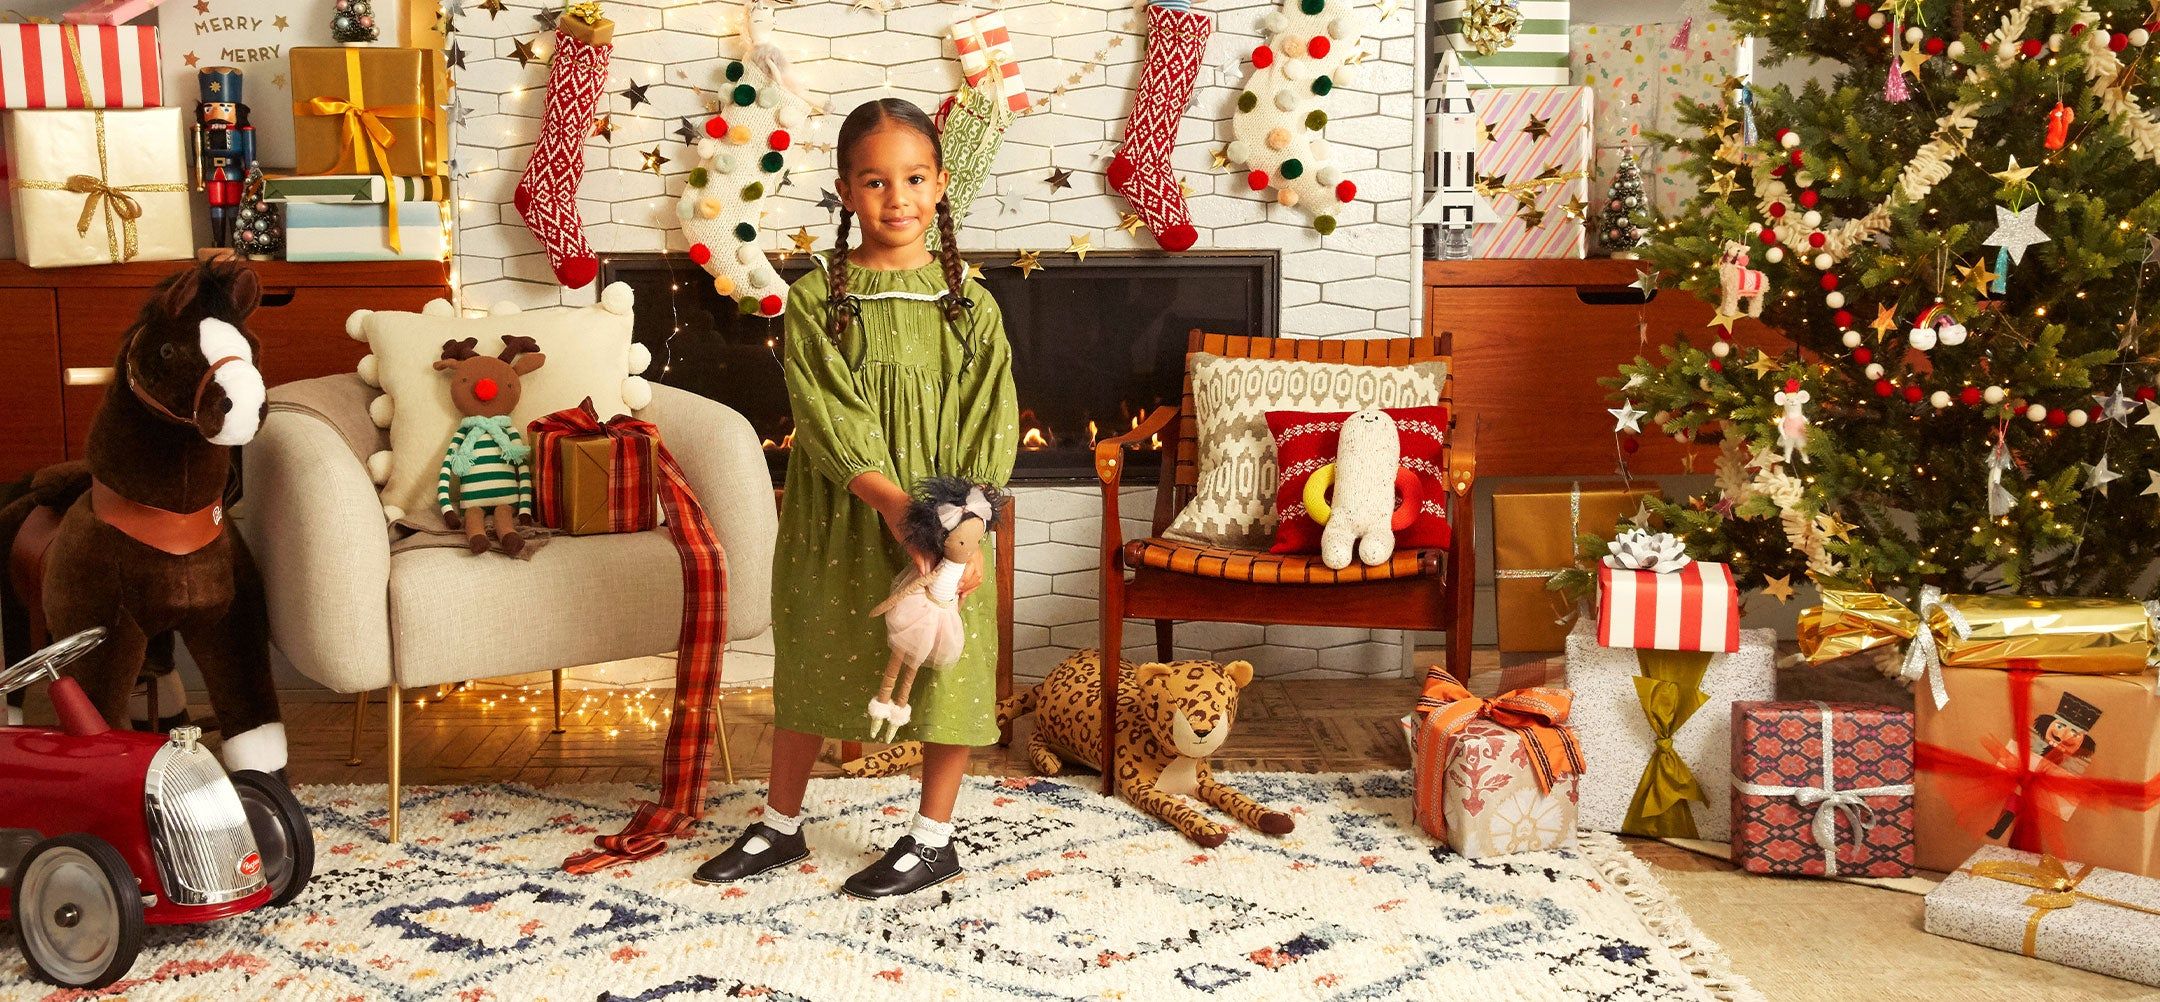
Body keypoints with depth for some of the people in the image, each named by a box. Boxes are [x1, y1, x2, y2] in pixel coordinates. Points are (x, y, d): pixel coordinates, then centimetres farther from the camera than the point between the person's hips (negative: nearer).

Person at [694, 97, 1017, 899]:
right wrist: (896, 505, -25)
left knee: (946, 673, 6)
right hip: (835, 523, 0)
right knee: (812, 665, 14)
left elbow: (989, 427, -6)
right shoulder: (815, 300, -5)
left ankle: (934, 838, 24)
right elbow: (831, 420, -14)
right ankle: (781, 825, 31)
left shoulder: (969, 303, -2)